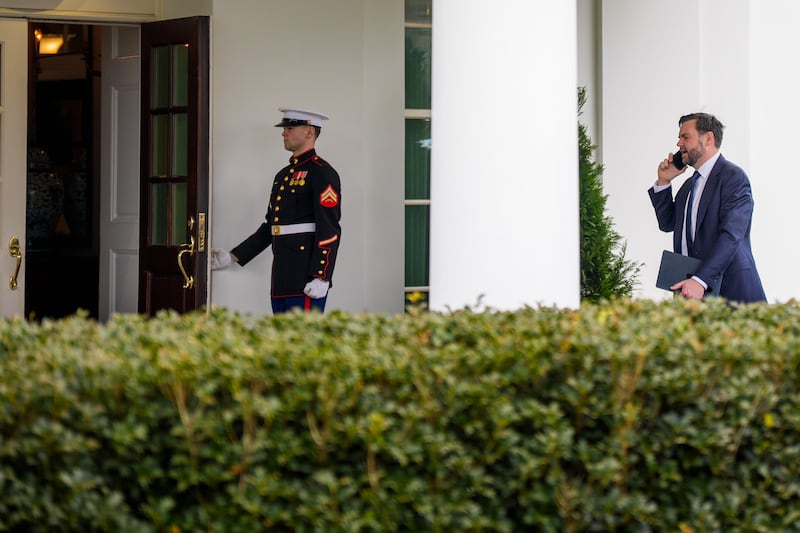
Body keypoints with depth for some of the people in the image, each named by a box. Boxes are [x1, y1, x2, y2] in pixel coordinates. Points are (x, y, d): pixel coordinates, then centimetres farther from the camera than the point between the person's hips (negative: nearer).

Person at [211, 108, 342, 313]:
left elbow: (329, 229, -16)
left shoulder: (321, 172, -8)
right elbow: (270, 226, 23)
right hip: (283, 277, 9)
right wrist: (233, 256, 19)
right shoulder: (283, 175, 20)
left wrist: (321, 277, -22)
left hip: (307, 279, -9)